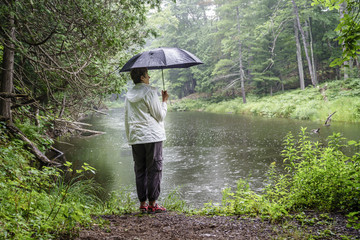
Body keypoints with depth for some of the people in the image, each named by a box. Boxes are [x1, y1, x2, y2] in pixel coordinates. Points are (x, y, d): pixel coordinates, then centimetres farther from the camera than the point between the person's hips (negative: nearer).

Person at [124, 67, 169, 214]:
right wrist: (164, 101, 7)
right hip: (152, 136, -6)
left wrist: (130, 137, 22)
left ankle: (142, 204, 11)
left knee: (140, 171, 9)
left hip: (135, 137, 6)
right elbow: (160, 115, -8)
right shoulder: (150, 92, -8)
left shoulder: (129, 95, 12)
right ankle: (152, 204, 0)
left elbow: (127, 119, 16)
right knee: (154, 170, 0)